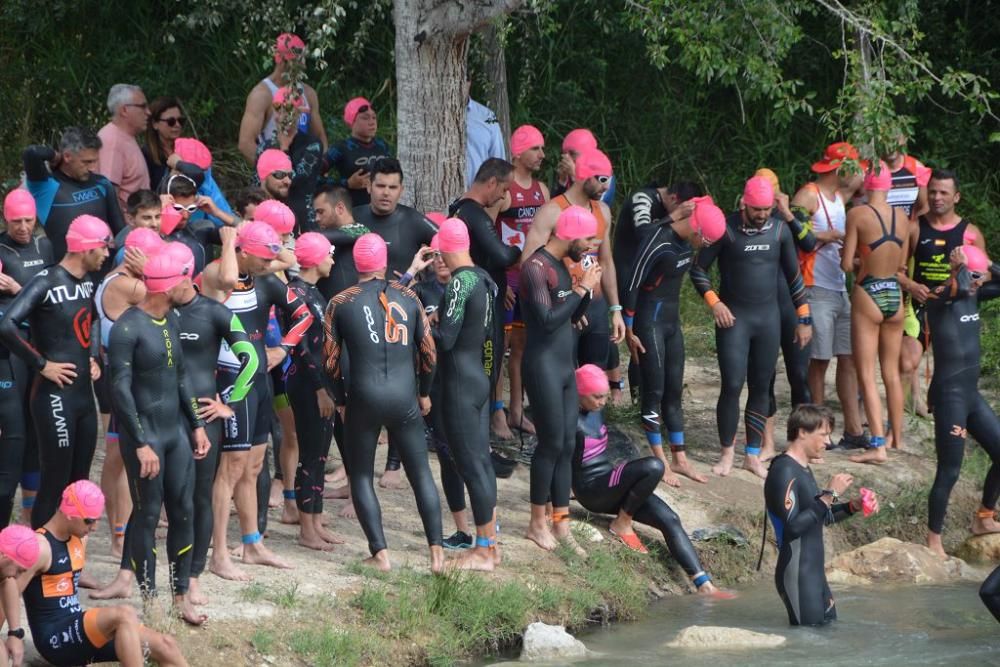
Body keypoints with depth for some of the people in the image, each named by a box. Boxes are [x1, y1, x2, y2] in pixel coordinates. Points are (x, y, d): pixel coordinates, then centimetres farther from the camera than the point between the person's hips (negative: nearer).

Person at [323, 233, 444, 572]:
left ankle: (380, 553, 1)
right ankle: (436, 551, 6)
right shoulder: (408, 297, 4)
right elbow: (428, 351, 6)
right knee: (421, 473, 11)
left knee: (361, 476, 10)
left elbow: (331, 359, 0)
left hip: (364, 397, -2)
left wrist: (341, 399, 13)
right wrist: (424, 392, 20)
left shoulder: (341, 303, -1)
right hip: (404, 397, 2)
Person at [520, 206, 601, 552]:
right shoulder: (536, 267, -15)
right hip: (543, 365, -9)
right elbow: (548, 320, -23)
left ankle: (561, 524, 11)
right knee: (552, 443, -5)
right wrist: (581, 288, -17)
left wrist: (586, 288, 3)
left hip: (565, 366, 9)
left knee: (567, 445, 7)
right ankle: (538, 523, 5)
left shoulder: (561, 266, 13)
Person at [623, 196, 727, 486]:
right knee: (654, 391, -2)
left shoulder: (687, 240, -1)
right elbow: (633, 285, -18)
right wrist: (629, 331, -13)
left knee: (674, 390, 12)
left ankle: (679, 459, 18)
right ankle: (660, 462, 5)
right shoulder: (658, 242, -23)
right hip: (650, 318, -8)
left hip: (672, 318, 8)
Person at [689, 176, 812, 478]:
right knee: (732, 385, -9)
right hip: (734, 317, -3)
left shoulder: (780, 229, 3)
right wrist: (714, 303, -12)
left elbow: (793, 274, 11)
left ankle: (753, 455, 14)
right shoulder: (726, 229, -8)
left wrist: (804, 318, 10)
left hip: (768, 317, 3)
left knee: (761, 387, 5)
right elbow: (698, 269, -1)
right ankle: (727, 453, 6)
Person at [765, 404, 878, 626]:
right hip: (797, 576, -10)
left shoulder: (803, 468, 15)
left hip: (814, 572, 10)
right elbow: (793, 526, -25)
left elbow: (822, 516, 25)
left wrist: (853, 506, 10)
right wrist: (830, 495, -23)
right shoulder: (783, 471, -16)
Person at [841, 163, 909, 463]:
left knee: (866, 376, -3)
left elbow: (846, 264, -12)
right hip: (895, 295, 5)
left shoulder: (858, 214, -13)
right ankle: (897, 437, 29)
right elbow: (902, 264, 11)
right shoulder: (901, 217, 2)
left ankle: (878, 446, -11)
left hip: (868, 295, -5)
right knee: (892, 373, 19)